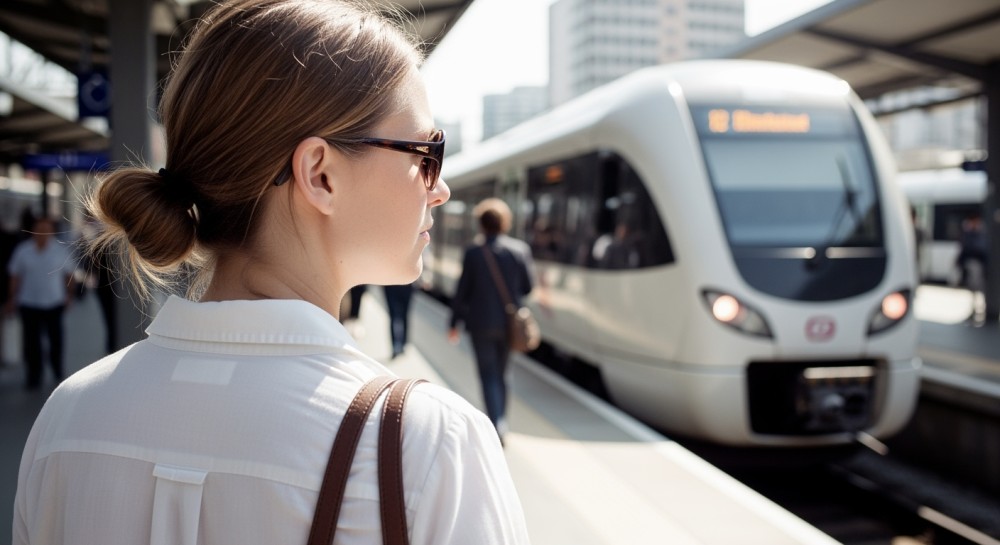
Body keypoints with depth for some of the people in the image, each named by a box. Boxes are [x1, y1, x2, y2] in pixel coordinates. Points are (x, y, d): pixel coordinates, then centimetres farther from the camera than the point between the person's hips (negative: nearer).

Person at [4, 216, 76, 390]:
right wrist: (12, 299, 7)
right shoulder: (23, 250, 0)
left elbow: (69, 274, 10)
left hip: (54, 303, 0)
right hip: (29, 303, 0)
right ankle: (33, 377, 12)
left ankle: (58, 374, 23)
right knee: (31, 341, 1)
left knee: (56, 339, 3)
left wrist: (69, 294, 4)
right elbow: (15, 276, 7)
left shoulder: (61, 249, 0)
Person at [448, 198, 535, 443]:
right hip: (509, 322, 3)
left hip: (481, 323, -3)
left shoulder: (473, 253, -11)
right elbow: (528, 287, 1)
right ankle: (500, 422, 27)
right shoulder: (520, 249, -5)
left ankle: (497, 424, -13)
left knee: (489, 375, 2)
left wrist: (454, 323, 4)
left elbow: (462, 291, -6)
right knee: (500, 374, 18)